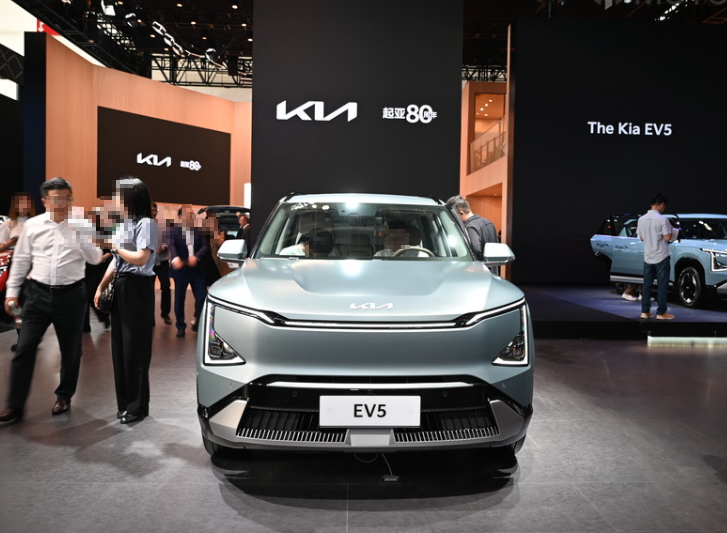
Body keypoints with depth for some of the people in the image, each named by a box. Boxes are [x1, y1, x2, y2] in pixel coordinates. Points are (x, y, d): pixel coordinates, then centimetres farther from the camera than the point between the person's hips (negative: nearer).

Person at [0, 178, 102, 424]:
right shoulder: (32, 225, 2)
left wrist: (79, 235, -18)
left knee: (70, 350, 10)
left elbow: (95, 259, -6)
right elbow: (21, 259, 8)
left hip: (70, 295, -1)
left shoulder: (82, 225, -2)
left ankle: (64, 396, 30)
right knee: (24, 349, 0)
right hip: (38, 293, 1)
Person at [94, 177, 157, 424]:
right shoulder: (123, 224, 15)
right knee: (119, 348, 12)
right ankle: (125, 403, 23)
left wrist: (116, 247, -9)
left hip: (137, 289, -9)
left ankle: (137, 406, 8)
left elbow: (141, 258, -23)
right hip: (119, 288, 9)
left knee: (134, 350, -3)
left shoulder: (145, 223, -12)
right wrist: (101, 287, 15)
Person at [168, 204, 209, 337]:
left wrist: (196, 257, -23)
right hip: (181, 270, -2)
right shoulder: (174, 231, 0)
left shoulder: (199, 231, 9)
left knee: (202, 297, -2)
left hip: (197, 269, 2)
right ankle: (180, 326, 19)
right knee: (179, 299, 5)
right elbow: (171, 246, -17)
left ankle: (198, 322, 21)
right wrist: (175, 258, -37)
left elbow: (205, 246, -4)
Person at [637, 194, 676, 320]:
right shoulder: (662, 219, -13)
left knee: (647, 285, 9)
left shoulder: (641, 219, 3)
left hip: (647, 257, 5)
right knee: (662, 285, 2)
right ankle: (661, 312, 5)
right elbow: (667, 238, -12)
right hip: (661, 257, -5)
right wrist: (671, 230, 5)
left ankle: (645, 311, 11)